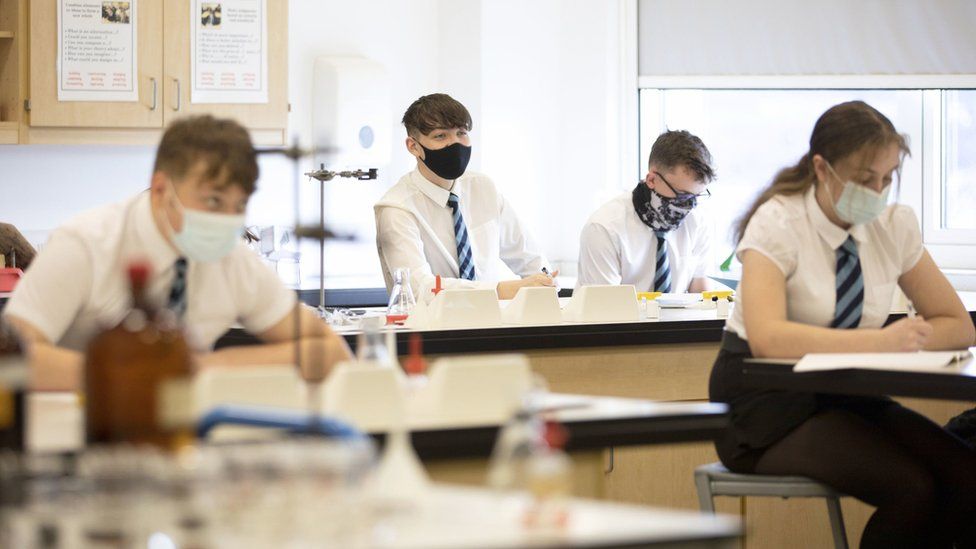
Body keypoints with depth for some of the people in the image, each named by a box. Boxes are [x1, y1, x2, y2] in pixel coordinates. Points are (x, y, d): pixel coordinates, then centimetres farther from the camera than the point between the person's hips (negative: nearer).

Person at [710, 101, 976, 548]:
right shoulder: (778, 223, -14)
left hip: (847, 397, 6)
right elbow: (767, 338, -29)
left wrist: (898, 342, -15)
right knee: (911, 490, -28)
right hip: (768, 406, -5)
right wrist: (880, 342, -34)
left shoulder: (895, 225, 2)